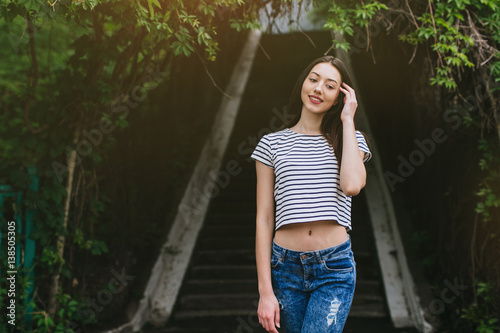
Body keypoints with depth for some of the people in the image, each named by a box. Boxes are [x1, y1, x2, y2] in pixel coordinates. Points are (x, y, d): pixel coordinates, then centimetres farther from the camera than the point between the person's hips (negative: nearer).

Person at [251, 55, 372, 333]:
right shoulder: (272, 144, 7)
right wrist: (265, 290, -3)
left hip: (334, 268, -1)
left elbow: (352, 185, -14)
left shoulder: (349, 140, 9)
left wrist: (347, 120, -4)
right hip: (286, 266, 1)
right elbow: (264, 219, 4)